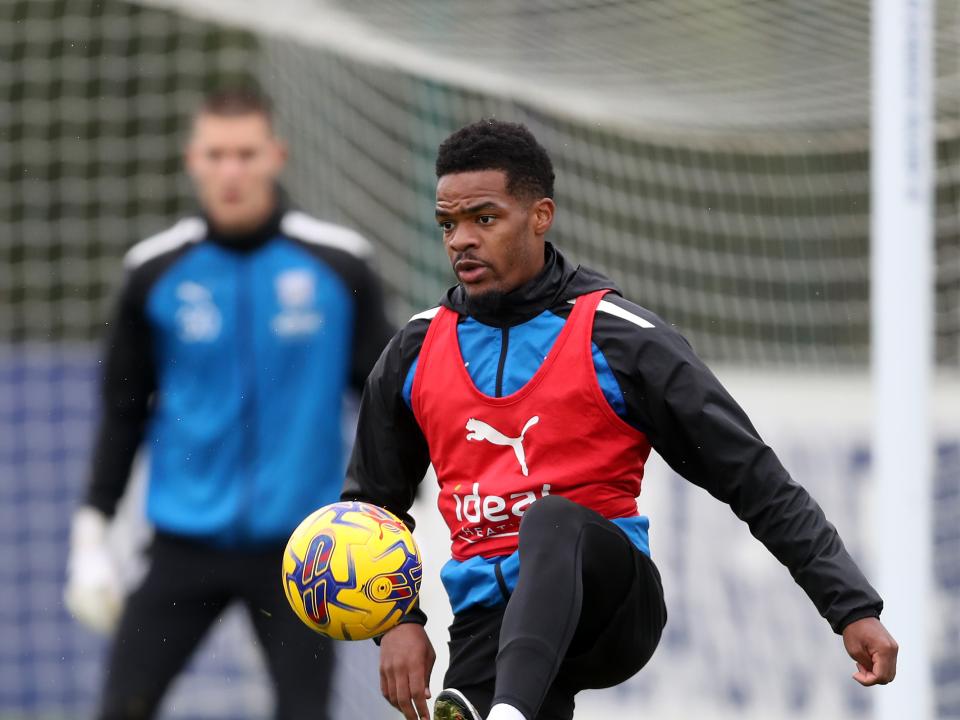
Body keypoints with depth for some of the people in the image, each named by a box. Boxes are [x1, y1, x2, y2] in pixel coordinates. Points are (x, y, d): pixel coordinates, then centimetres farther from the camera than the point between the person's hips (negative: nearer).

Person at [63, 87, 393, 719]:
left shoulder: (338, 263, -3)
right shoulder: (156, 271, 0)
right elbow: (124, 411, 11)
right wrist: (91, 533, 9)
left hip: (298, 546, -1)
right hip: (185, 542, 1)